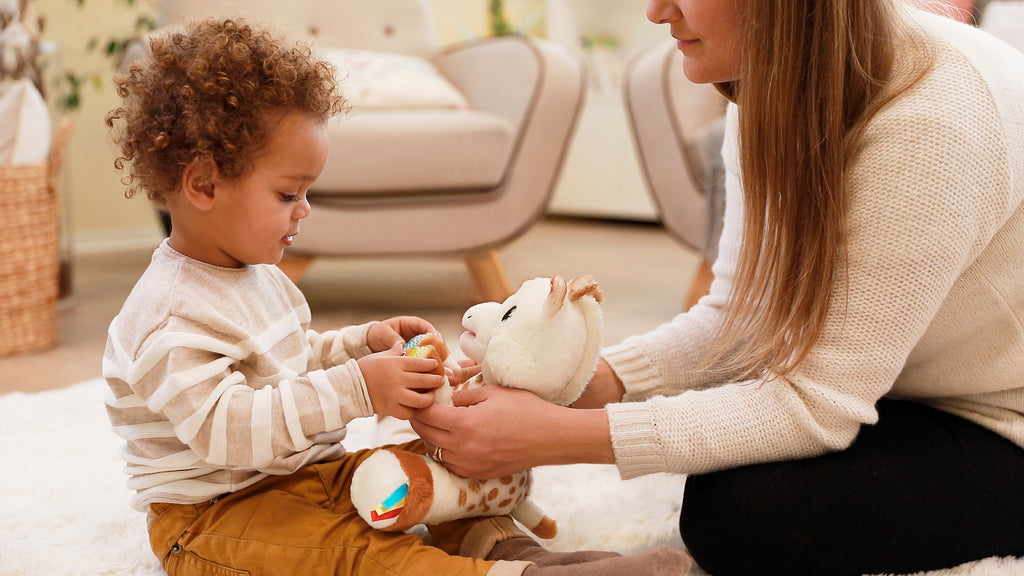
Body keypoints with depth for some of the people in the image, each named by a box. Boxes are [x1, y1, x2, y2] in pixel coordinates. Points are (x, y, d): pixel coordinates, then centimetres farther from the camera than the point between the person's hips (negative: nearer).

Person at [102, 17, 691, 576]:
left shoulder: (256, 275, 10)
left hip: (307, 470, 10)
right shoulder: (174, 317, -24)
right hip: (211, 512, -10)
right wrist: (355, 388, -37)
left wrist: (365, 343, 6)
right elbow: (227, 429, -34)